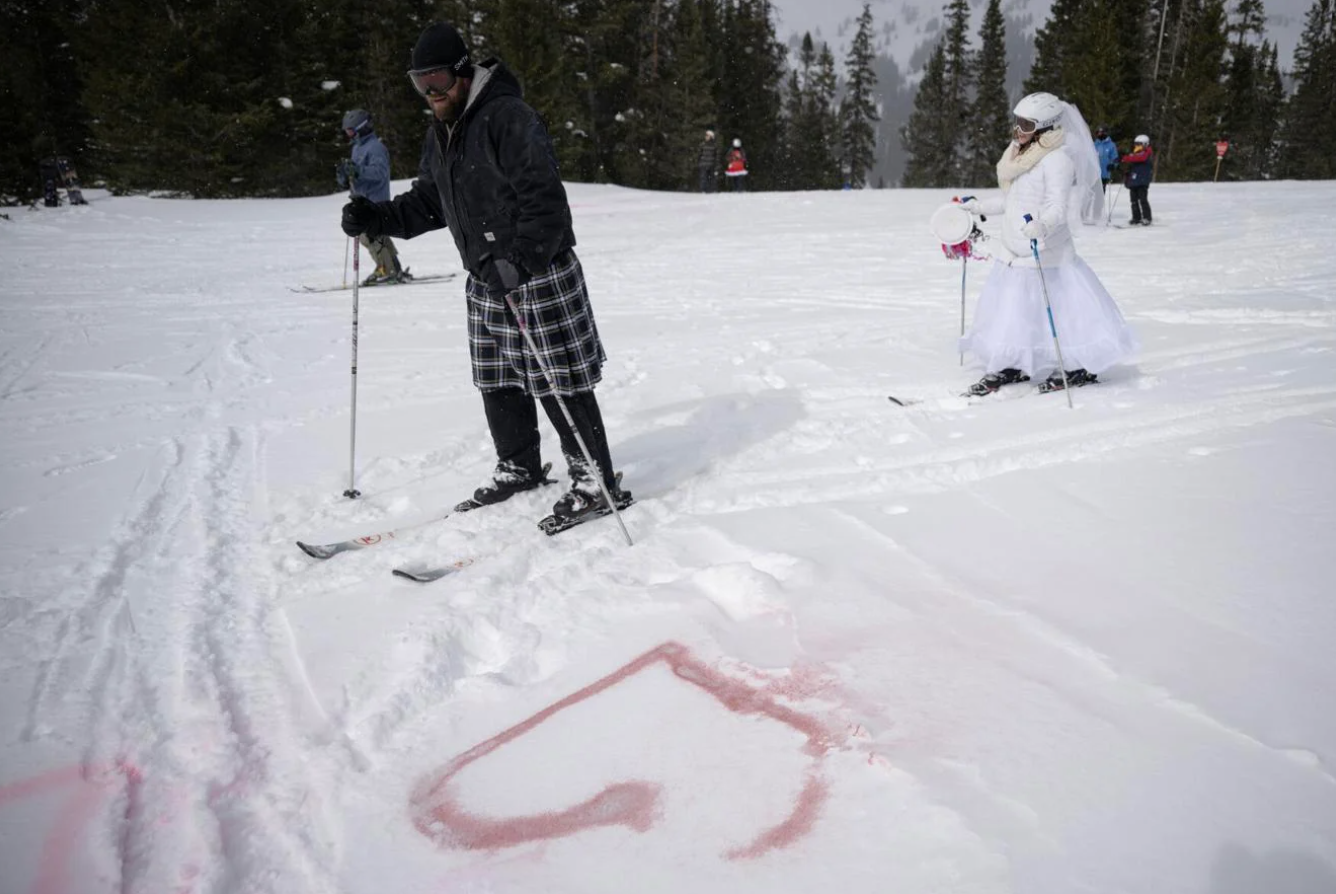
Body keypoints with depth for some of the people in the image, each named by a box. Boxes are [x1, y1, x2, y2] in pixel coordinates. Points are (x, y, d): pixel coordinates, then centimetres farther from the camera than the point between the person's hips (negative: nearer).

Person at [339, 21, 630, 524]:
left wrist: (521, 260, -32)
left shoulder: (509, 118, -15)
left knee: (559, 383, -5)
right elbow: (430, 201, 21)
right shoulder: (444, 130, 15)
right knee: (497, 381, 14)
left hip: (538, 276, -9)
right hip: (485, 280, 9)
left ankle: (597, 481, 6)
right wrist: (378, 218, 7)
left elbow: (545, 200, -22)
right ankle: (519, 468, 32)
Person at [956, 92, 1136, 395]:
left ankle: (1081, 368, 15)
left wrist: (1040, 224, -44)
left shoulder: (1057, 159, -15)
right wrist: (977, 207, 26)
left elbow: (1058, 207, -25)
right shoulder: (1021, 154, 12)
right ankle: (1013, 365, 25)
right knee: (1006, 308, 11)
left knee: (1058, 310, -2)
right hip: (1014, 252, 9)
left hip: (1044, 253, -9)